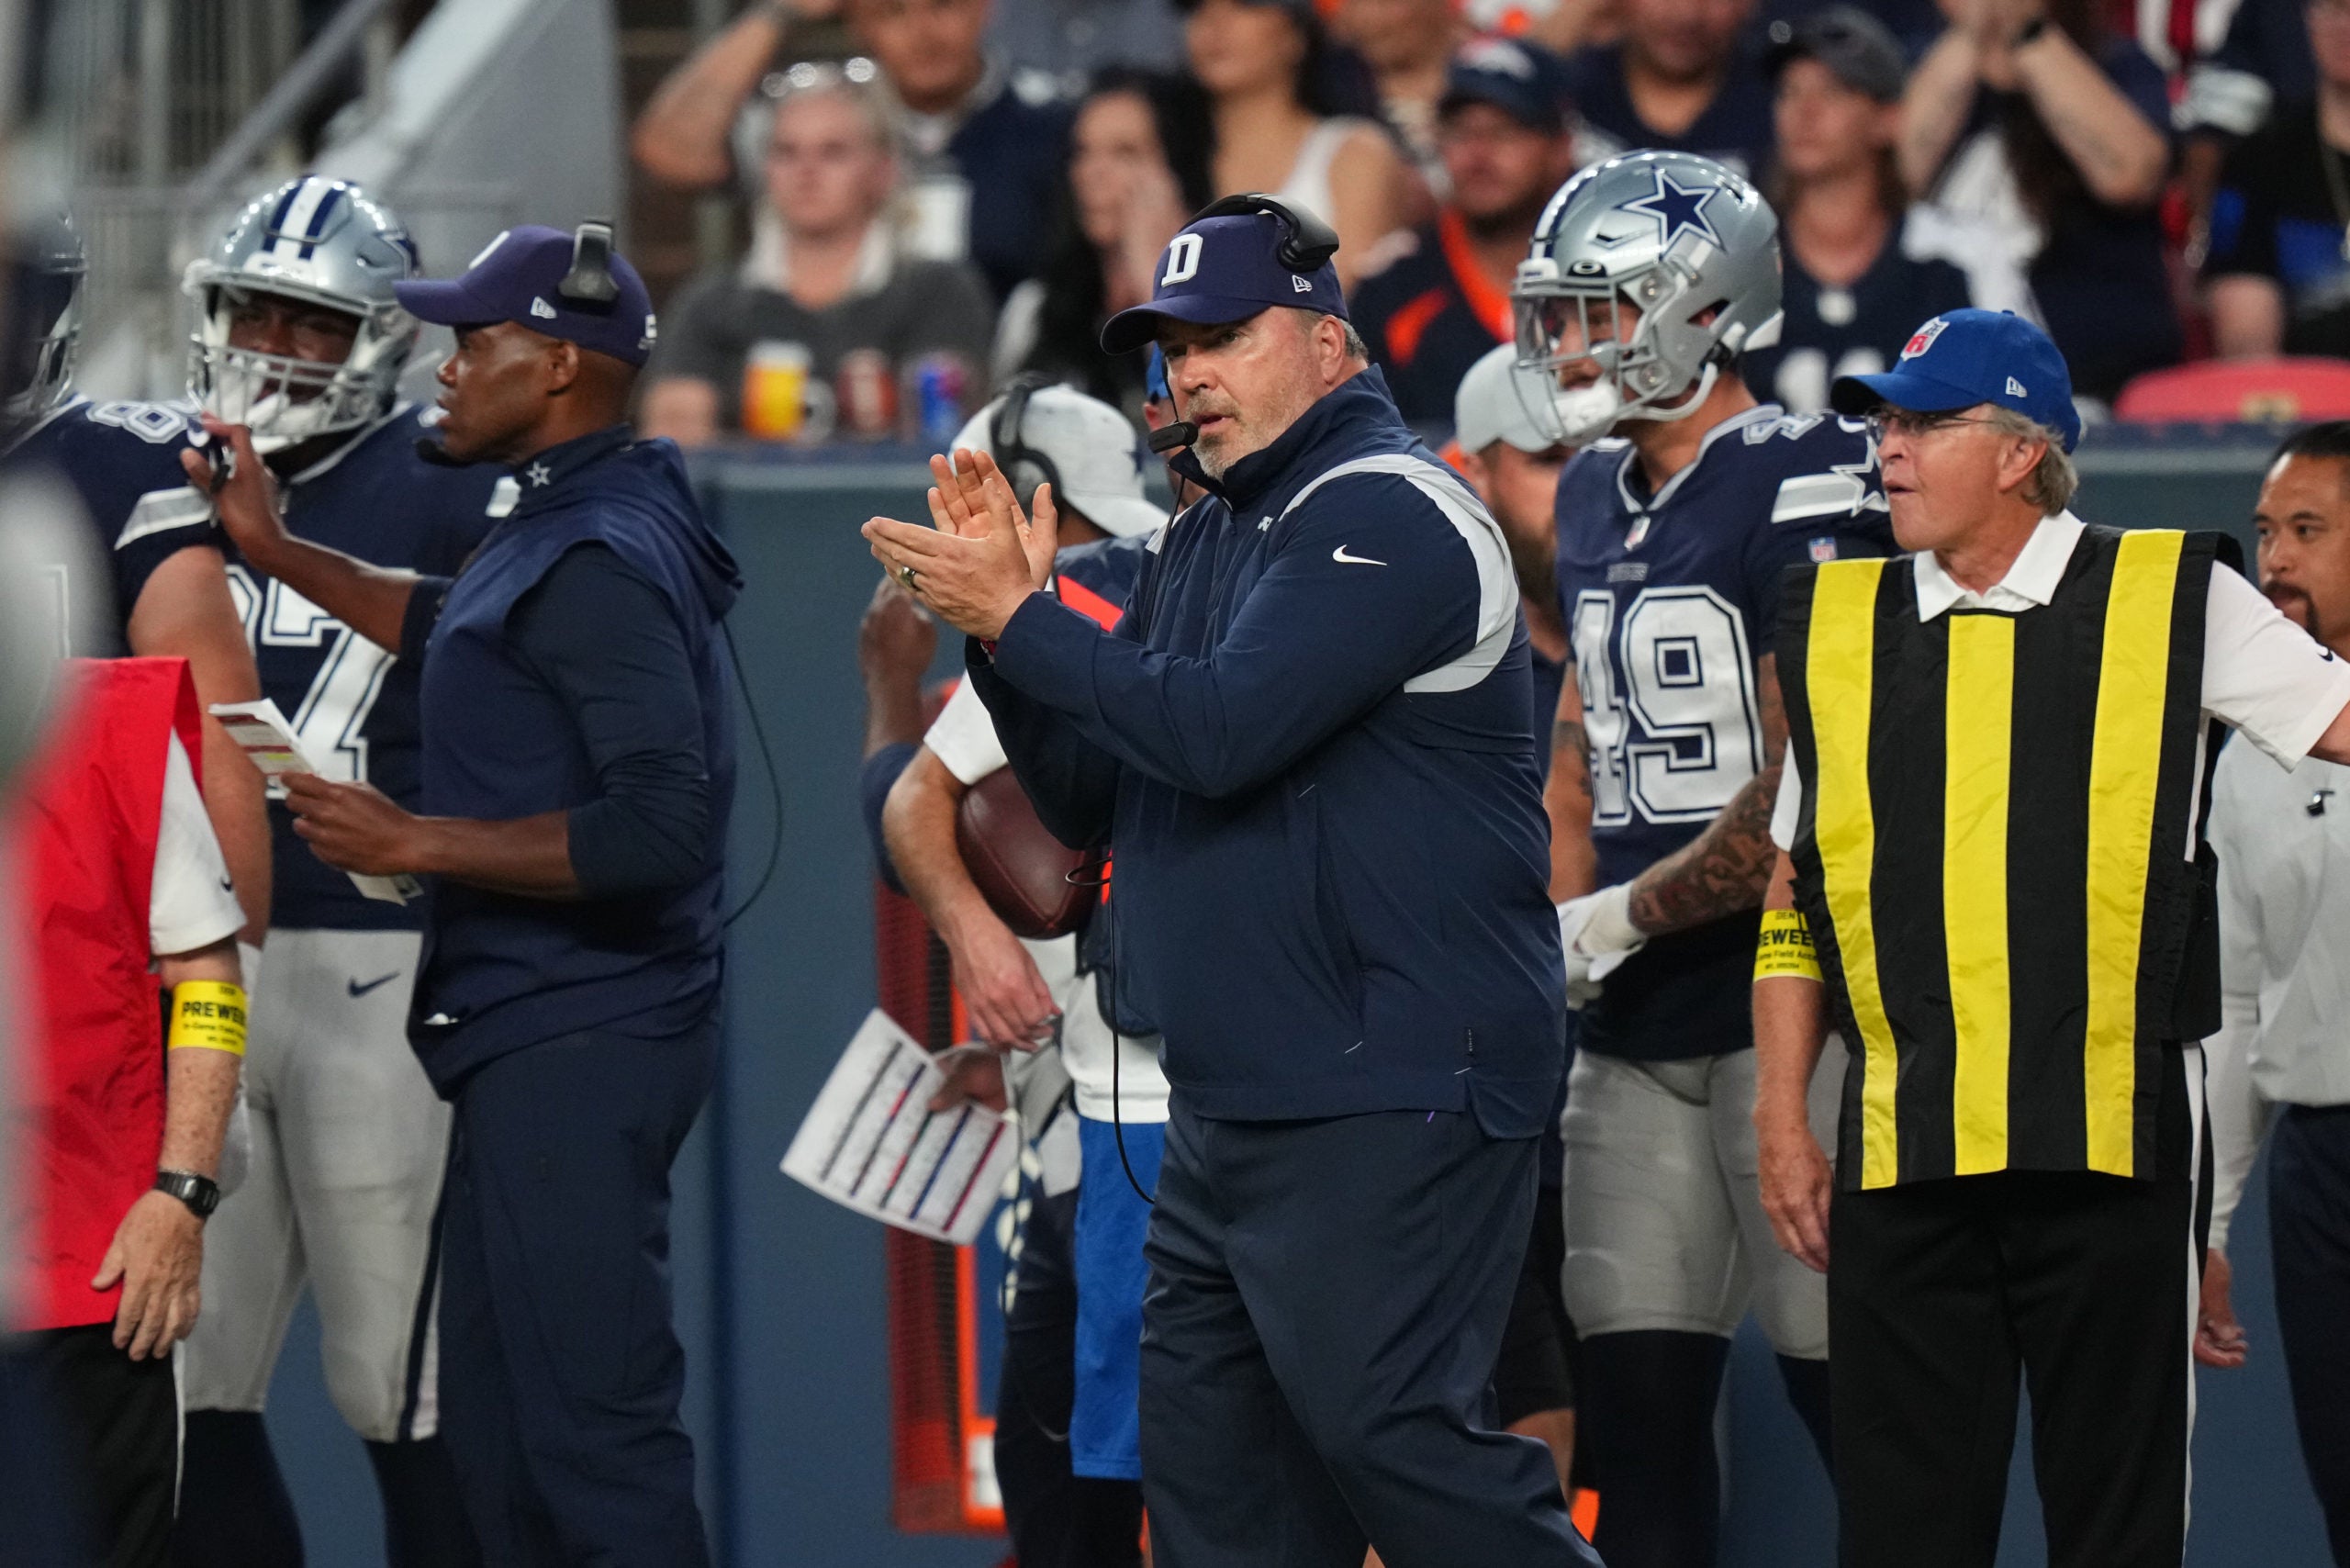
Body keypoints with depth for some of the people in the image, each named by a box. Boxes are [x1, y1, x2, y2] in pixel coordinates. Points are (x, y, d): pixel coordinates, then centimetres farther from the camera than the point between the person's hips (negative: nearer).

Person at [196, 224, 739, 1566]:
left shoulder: (600, 561, -18)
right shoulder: (562, 532, 13)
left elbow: (663, 823, -27)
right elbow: (450, 623, 37)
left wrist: (414, 843, -20)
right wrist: (276, 550, 33)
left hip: (579, 1049, -11)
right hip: (530, 1040, 11)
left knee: (592, 1423, -12)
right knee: (498, 1424, 15)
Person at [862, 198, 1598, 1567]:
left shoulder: (1382, 514, -10)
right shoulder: (1207, 538, 20)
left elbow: (1220, 730, -22)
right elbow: (1092, 800, 19)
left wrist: (1020, 617, -12)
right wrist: (1008, 616, 5)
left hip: (1390, 1096, -10)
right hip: (1231, 1116, 10)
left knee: (1382, 1428, -17)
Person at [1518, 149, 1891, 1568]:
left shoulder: (1809, 494, -12)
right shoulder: (1598, 496, 15)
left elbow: (1804, 798, -16)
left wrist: (1615, 921, -12)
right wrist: (1560, 929, 12)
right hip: (1634, 1025, 8)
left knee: (1848, 1385, -7)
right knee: (1636, 1386, 7)